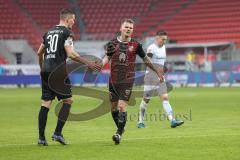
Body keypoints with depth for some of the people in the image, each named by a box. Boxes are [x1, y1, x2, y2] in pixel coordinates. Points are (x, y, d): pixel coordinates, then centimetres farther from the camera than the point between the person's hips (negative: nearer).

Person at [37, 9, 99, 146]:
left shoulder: (49, 32, 18)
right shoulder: (67, 33, -4)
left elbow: (39, 52, 24)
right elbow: (70, 54, -15)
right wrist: (87, 63, -9)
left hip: (45, 71, 7)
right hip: (58, 71, -7)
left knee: (45, 104, 6)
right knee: (68, 100, 6)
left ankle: (41, 137, 3)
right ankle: (58, 133, -2)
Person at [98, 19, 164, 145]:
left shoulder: (135, 45, 0)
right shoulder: (113, 43, 3)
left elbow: (145, 59, 11)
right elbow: (107, 58, 6)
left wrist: (157, 72, 18)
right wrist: (100, 65, -16)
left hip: (127, 80, -3)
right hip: (113, 80, 3)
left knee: (122, 106, -14)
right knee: (114, 107, 9)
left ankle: (119, 134, -11)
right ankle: (120, 128, 30)